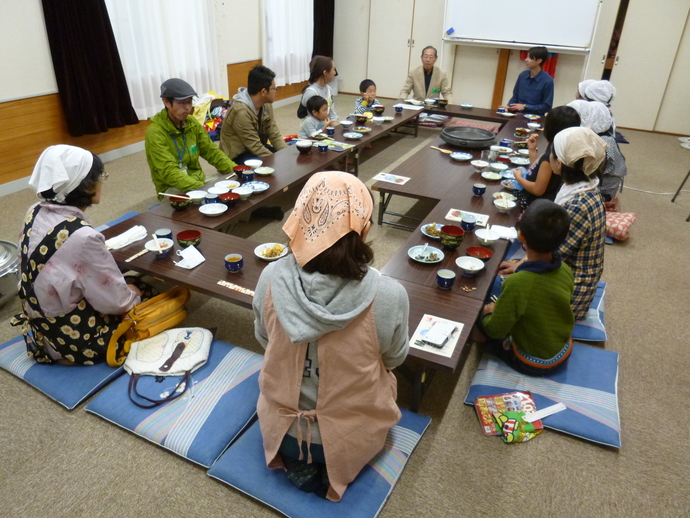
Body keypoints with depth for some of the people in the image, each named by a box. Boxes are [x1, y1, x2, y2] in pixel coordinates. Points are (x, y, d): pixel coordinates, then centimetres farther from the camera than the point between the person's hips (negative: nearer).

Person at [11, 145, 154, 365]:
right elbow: (116, 302, -22)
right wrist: (134, 294, 0)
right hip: (79, 341, -8)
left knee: (135, 282, 22)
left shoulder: (35, 213, -7)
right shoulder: (82, 236, -32)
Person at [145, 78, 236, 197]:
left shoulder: (191, 122, 2)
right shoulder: (155, 133, -17)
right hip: (172, 189, -7)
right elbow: (169, 173, -25)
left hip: (197, 179, 7)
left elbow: (211, 152, 6)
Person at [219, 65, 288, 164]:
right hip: (238, 156, -7)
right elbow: (256, 147, -24)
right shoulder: (241, 112, -26)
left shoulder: (266, 105, -4)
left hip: (258, 148, 7)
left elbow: (275, 136, -3)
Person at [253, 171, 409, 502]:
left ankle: (298, 463, 14)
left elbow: (264, 340, -2)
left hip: (281, 428, 2)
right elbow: (394, 358, -8)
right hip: (351, 436, -1)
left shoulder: (271, 278, -21)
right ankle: (331, 468, 13)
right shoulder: (388, 295, -29)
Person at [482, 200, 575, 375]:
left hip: (532, 363, -5)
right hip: (564, 352, 5)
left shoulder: (517, 283, -34)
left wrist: (488, 314, -1)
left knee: (486, 312, 11)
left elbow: (495, 330, -21)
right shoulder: (566, 270, -17)